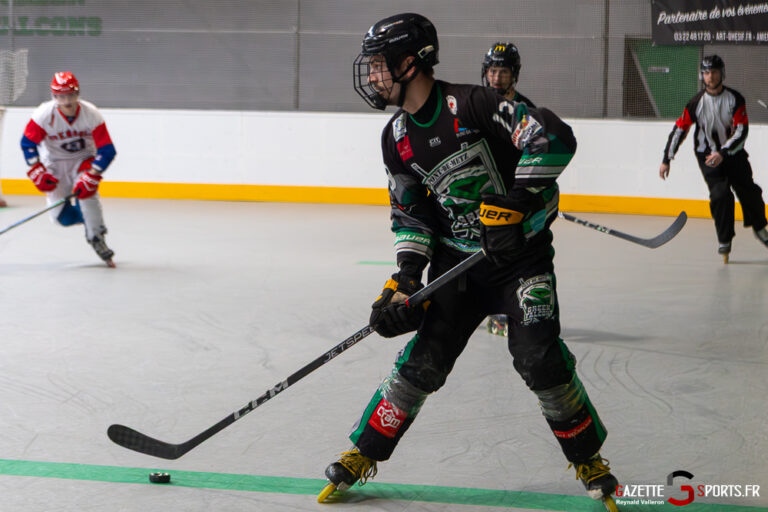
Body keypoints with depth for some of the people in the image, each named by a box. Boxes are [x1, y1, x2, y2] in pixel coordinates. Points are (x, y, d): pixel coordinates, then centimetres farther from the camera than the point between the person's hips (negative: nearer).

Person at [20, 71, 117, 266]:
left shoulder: (91, 114, -23)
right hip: (55, 162, 1)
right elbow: (28, 143, -10)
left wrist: (90, 176, -32)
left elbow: (107, 150, -22)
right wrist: (37, 172, -18)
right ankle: (89, 218, 23)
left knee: (86, 191, -31)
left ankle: (97, 239, -17)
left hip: (84, 159, -1)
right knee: (62, 216, -9)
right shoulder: (44, 115, -22)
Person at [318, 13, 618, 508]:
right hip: (457, 259, 5)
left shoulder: (472, 104, -17)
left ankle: (589, 459, 6)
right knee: (423, 361, -4)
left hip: (522, 253, -5)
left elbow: (554, 138, -24)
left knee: (539, 359, -15)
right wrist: (406, 276, -4)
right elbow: (410, 213, 9)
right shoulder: (397, 139, 4)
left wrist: (514, 200, -27)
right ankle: (364, 454, 11)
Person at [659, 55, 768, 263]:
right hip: (708, 154, -2)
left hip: (733, 152, 2)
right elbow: (680, 129, -7)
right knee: (721, 193, -17)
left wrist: (723, 153, -28)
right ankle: (724, 240, -4)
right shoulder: (697, 102, -12)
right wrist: (666, 160, -9)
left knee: (749, 191, 5)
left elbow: (741, 131, -16)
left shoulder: (735, 99, -11)